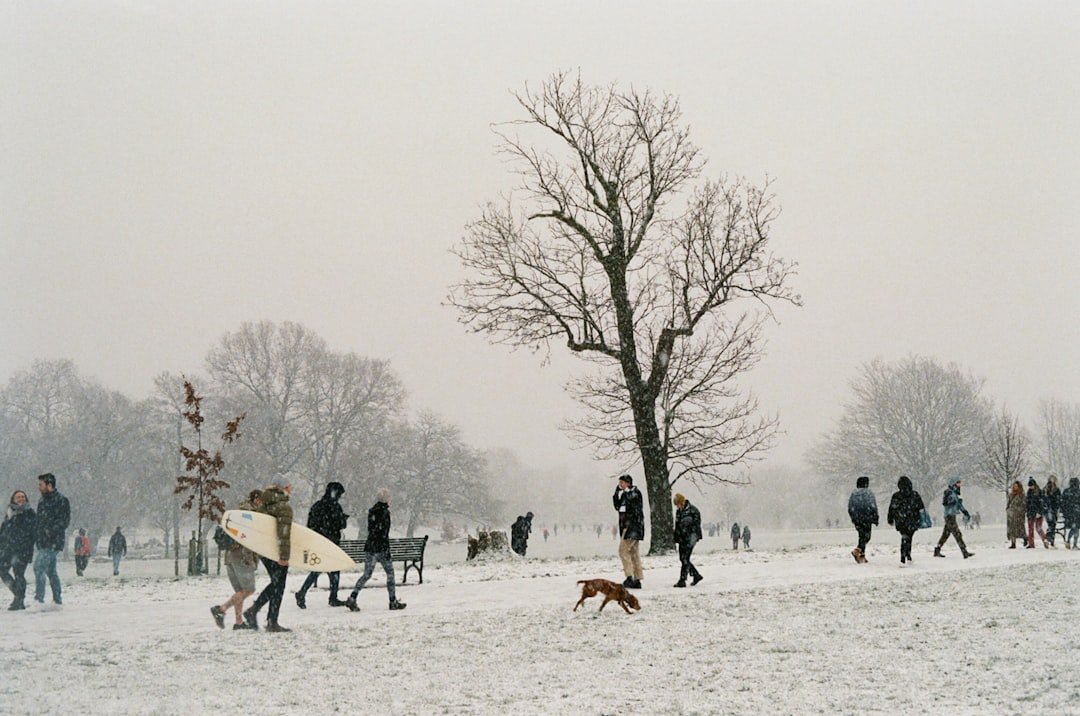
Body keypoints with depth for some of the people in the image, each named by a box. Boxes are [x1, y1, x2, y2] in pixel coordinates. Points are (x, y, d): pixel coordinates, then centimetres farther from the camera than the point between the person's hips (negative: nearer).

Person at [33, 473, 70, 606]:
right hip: (42, 543, 9)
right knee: (51, 571, 12)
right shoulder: (42, 501, 17)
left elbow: (64, 520, -14)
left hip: (53, 542, -9)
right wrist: (34, 537, 14)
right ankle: (57, 599, 18)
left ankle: (39, 599, -18)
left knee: (39, 568, -17)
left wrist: (50, 531, -24)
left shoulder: (61, 500, -8)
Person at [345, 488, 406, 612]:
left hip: (369, 547, 7)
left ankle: (352, 598, -4)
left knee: (367, 574, 7)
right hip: (381, 547, -7)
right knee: (390, 573, 7)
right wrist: (387, 550, -13)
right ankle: (393, 602, 9)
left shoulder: (371, 511, 11)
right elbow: (384, 533, -15)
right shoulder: (384, 512, -11)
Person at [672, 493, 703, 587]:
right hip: (682, 538, 8)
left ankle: (682, 580, -8)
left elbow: (696, 524, -11)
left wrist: (694, 537, -17)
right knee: (682, 559, 9)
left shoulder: (693, 510, -9)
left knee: (685, 559, -10)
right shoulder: (678, 511, 13)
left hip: (690, 538, -8)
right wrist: (676, 538, 15)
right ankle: (697, 575, 22)